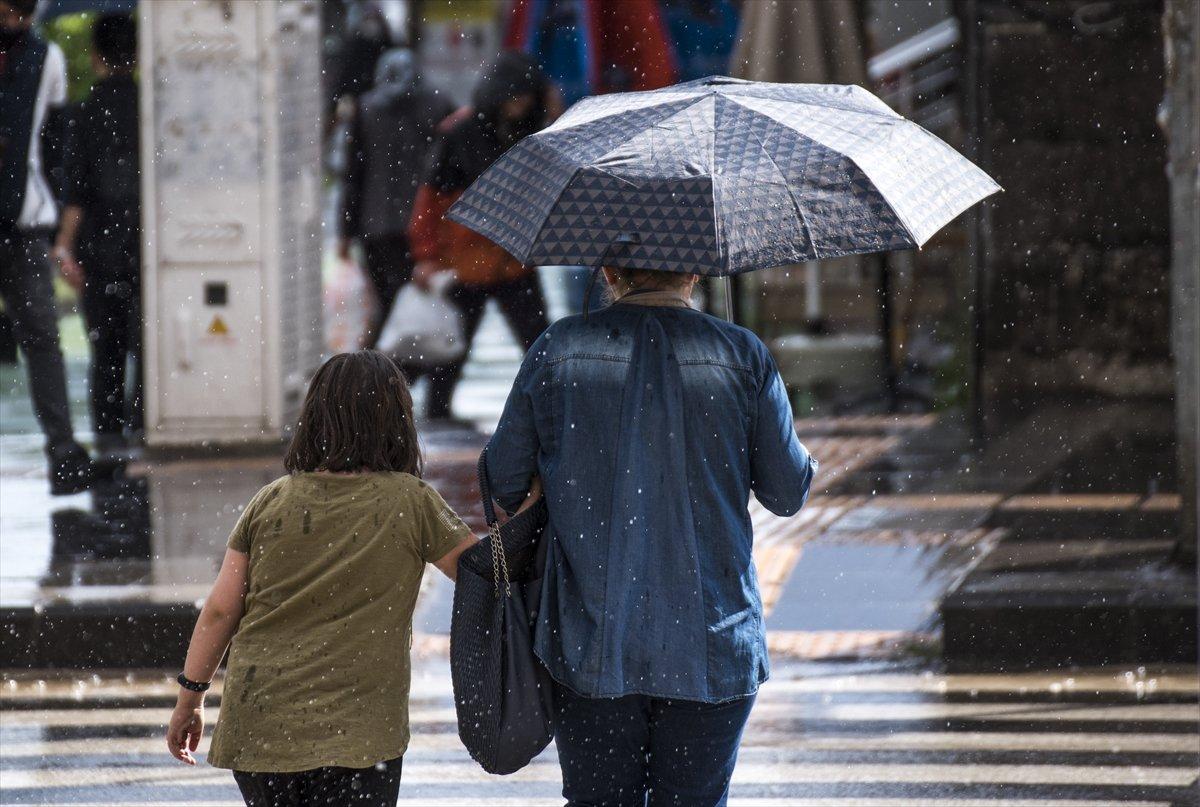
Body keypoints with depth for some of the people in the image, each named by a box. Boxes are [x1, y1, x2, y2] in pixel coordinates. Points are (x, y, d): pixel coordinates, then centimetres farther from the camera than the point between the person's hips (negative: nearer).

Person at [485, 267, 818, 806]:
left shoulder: (555, 352, -3)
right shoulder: (744, 357, -4)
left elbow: (503, 484, 5)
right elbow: (788, 493, 3)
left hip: (589, 641, 0)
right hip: (709, 646, 0)